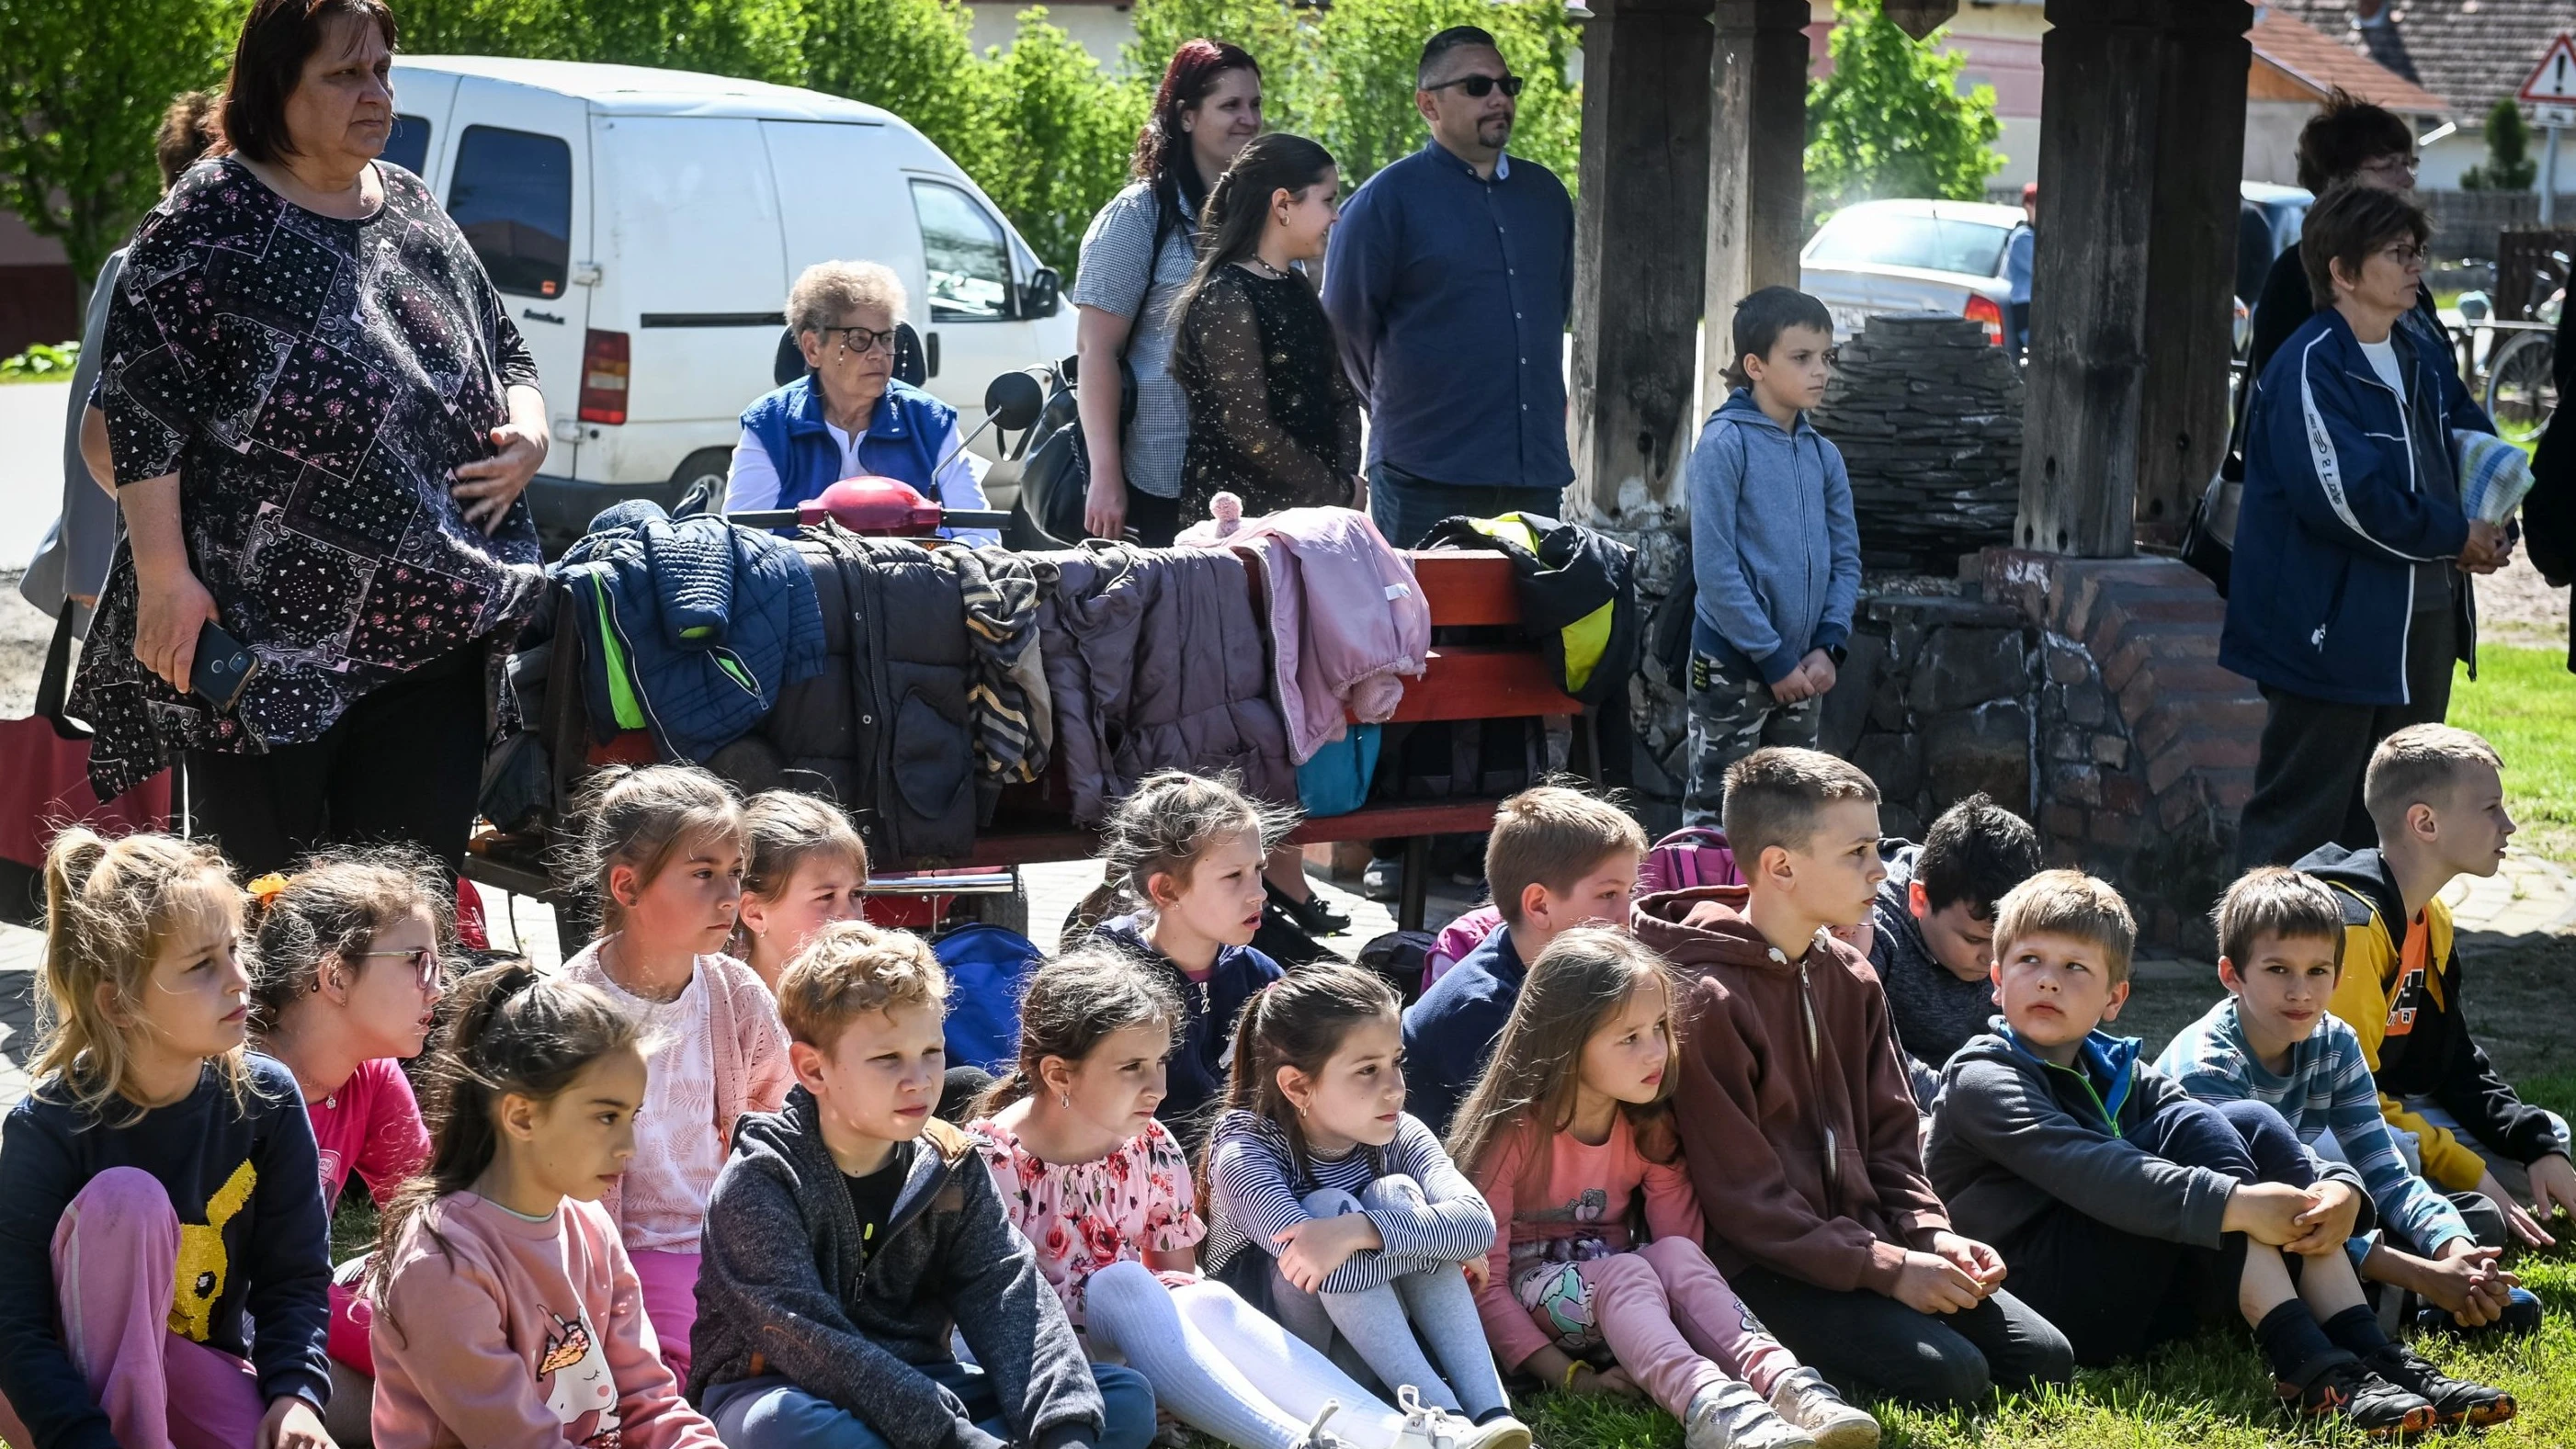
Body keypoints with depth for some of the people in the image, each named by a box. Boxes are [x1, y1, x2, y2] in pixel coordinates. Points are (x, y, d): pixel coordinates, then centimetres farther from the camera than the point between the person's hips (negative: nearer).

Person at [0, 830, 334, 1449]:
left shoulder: (267, 1099, -10)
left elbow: (297, 1272, -4)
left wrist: (296, 1393, -21)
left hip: (200, 1366, 3)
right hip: (71, 1377, -3)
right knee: (125, 1196, -30)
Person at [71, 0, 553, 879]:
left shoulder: (416, 212, 14)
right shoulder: (212, 218, -5)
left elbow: (508, 354, 24)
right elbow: (141, 410, -8)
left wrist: (528, 437, 3)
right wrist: (166, 576, -14)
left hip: (436, 632, 5)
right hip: (267, 642, -5)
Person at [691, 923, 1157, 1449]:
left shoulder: (952, 1168, 0)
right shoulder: (759, 1183, -16)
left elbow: (1010, 1302, -11)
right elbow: (812, 1346, -25)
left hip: (917, 1389, 5)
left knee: (1128, 1398, -9)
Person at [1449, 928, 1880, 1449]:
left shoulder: (1649, 1127, 0)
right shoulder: (1512, 1133, -16)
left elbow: (1684, 1245, -6)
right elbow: (1485, 1281, -18)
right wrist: (1568, 1375, -25)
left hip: (1620, 1302, 5)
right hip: (1531, 1291, -5)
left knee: (1677, 1252, -26)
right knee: (1626, 1271, -33)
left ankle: (1784, 1386, -43)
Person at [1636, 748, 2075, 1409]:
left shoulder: (1852, 977, 11)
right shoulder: (1707, 998, -15)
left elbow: (1889, 1132, 15)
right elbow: (1742, 1195, -17)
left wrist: (1929, 1232, -5)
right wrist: (1885, 1267, -20)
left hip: (1866, 1240, 8)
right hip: (1764, 1265, -8)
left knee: (2045, 1357, -4)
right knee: (1950, 1376, -24)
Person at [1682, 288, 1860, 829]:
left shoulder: (1824, 455, 8)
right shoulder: (1724, 444, -11)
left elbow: (1846, 559, 11)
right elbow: (1716, 567, -16)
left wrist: (1827, 646, -4)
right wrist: (1774, 658, -15)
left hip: (1804, 671, 6)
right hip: (1732, 665, -6)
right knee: (1714, 809, 0)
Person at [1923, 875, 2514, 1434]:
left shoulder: (2115, 1072, 17)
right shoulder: (1982, 1081, -7)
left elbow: (2243, 1143, 3)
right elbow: (2089, 1173, -25)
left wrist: (2339, 1187, -17)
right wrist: (2234, 1205, -35)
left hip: (2142, 1301, 7)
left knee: (2254, 1124, -5)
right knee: (2190, 1127, -19)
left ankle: (2368, 1351, -16)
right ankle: (2308, 1366, -28)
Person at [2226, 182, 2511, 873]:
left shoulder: (2421, 361, 12)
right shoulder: (2310, 368, -16)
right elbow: (2342, 496, -25)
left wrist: (2494, 528, 1)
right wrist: (2454, 537, -15)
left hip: (2424, 621, 9)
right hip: (2336, 630, -9)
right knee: (2301, 817, -2)